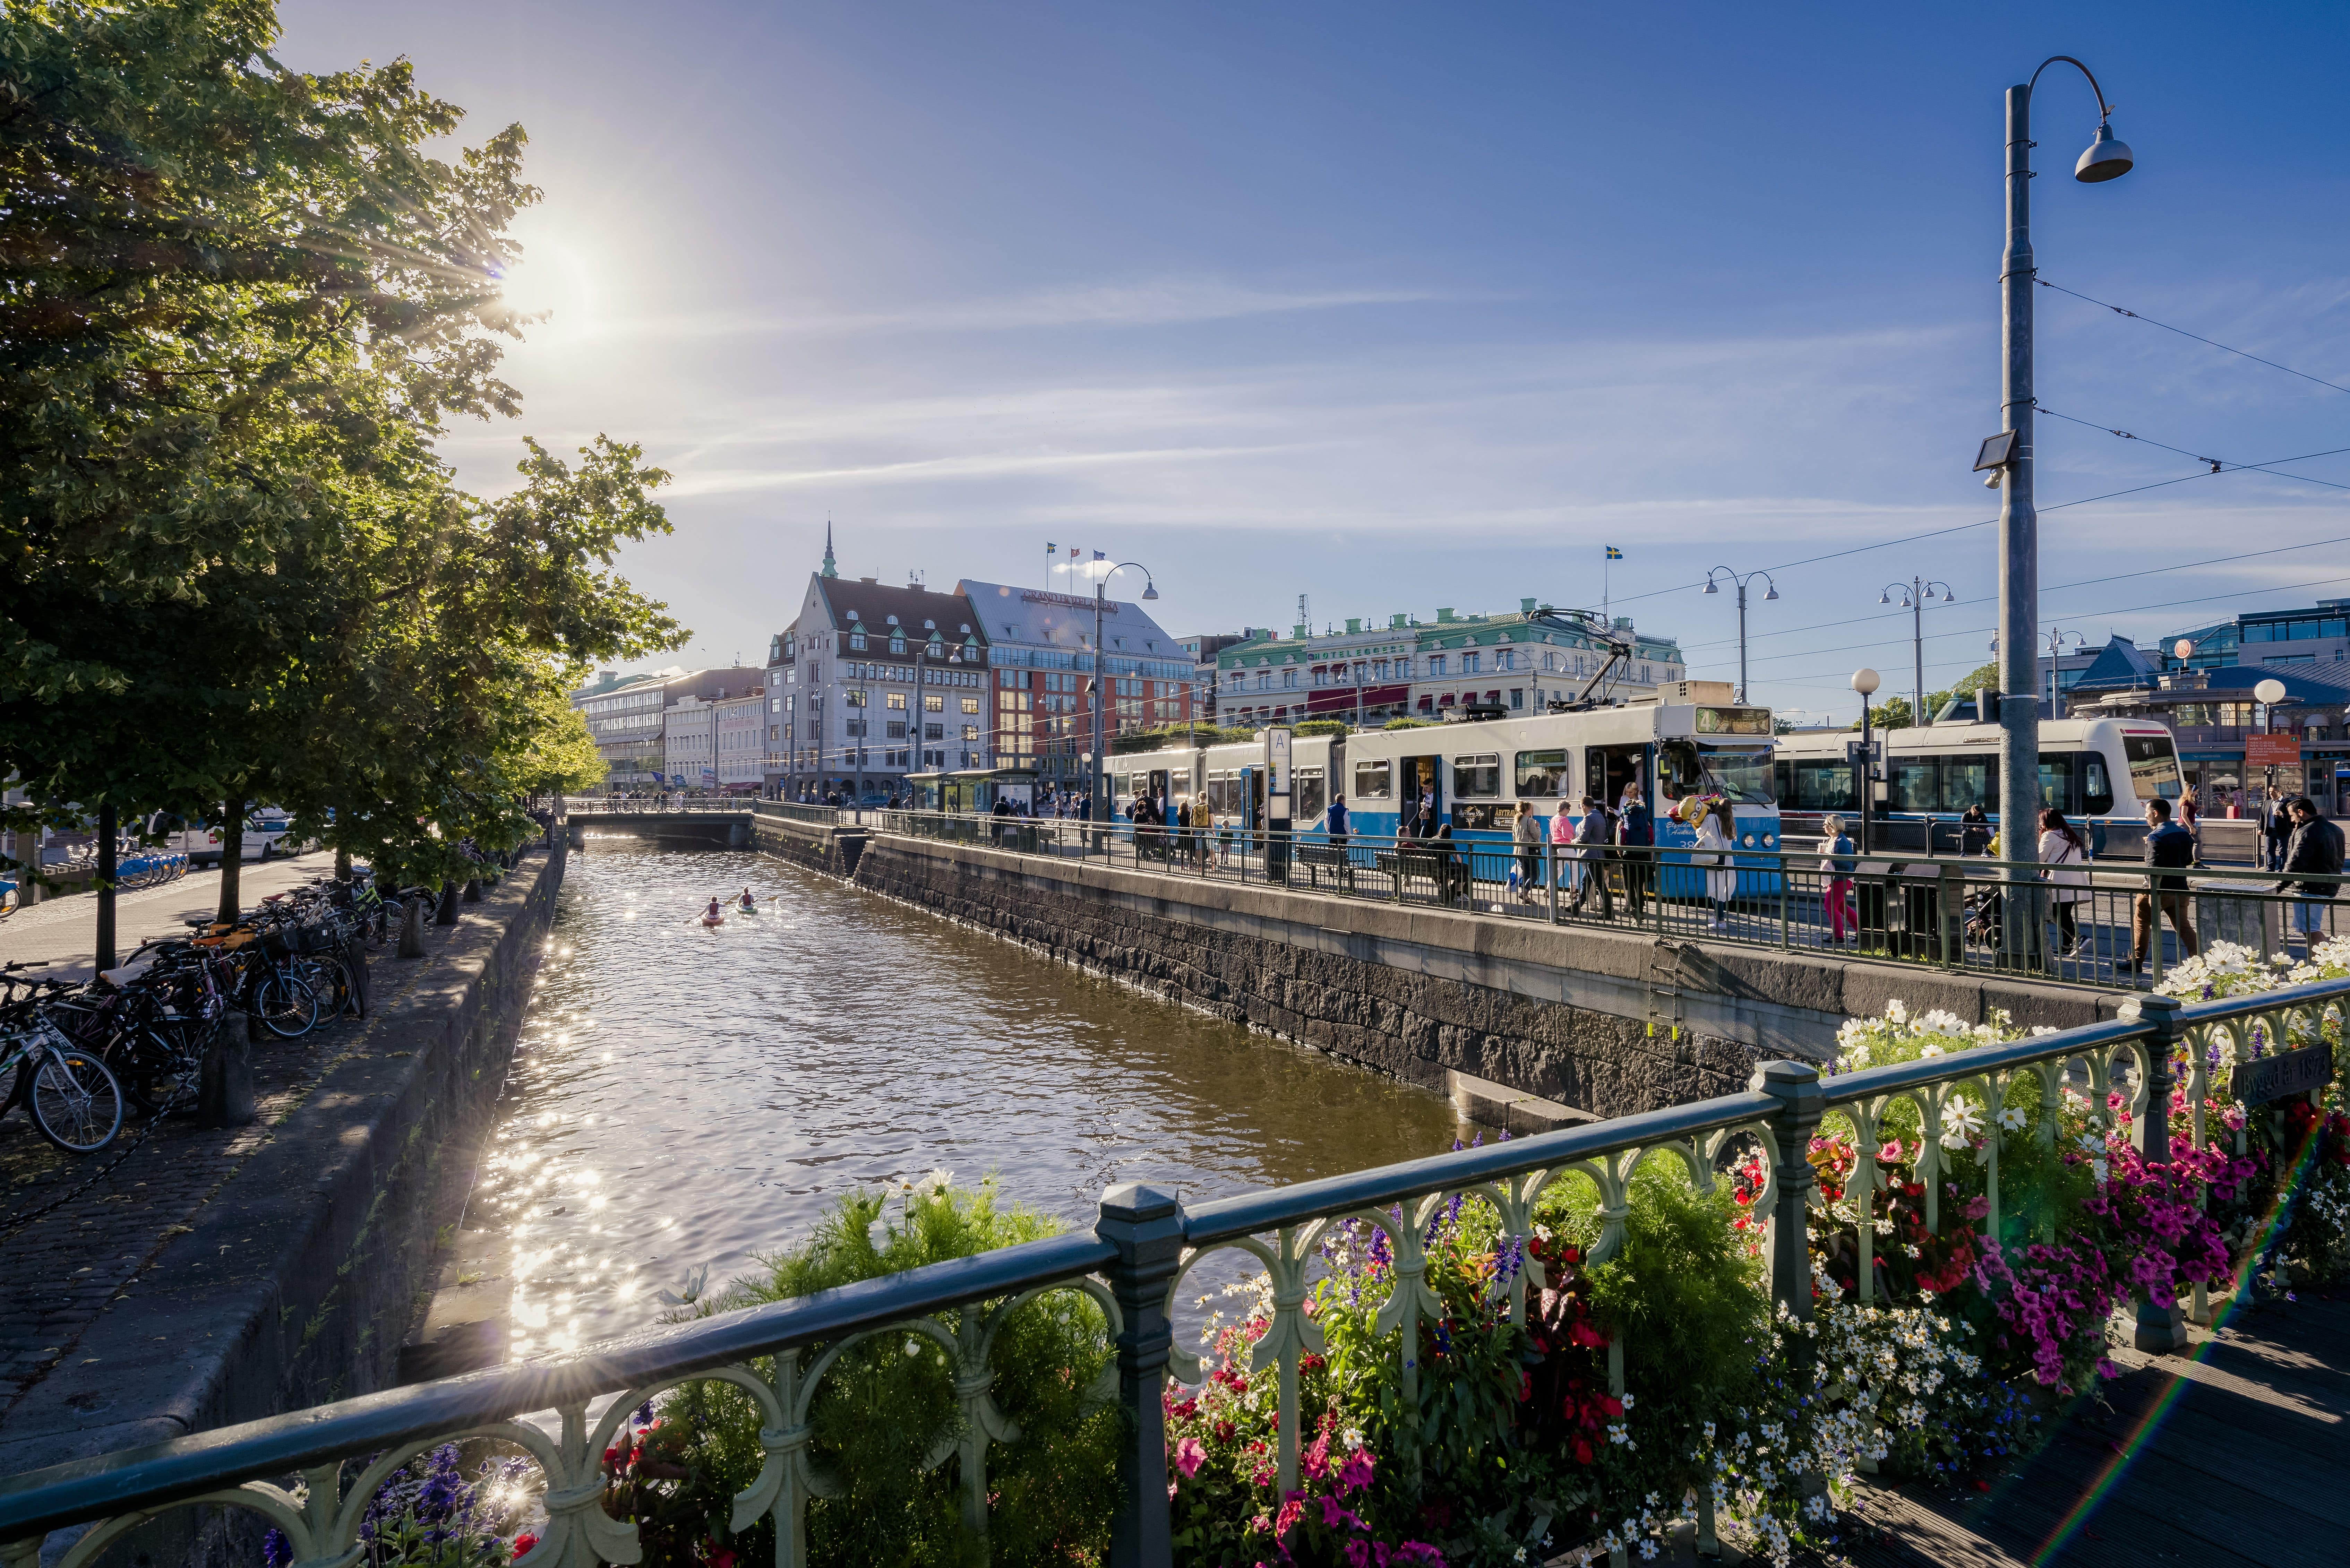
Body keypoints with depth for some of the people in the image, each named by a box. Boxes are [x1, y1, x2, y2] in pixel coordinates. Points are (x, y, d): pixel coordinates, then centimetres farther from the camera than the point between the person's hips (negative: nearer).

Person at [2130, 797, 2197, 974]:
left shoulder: (2156, 836, -16)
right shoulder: (2184, 834, 8)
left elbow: (2155, 868, -23)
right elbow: (2189, 860, 19)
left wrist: (2153, 893, -24)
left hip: (2161, 890, -7)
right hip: (2180, 889, 7)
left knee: (2141, 922, 8)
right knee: (2182, 926, 11)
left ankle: (2136, 963, 12)